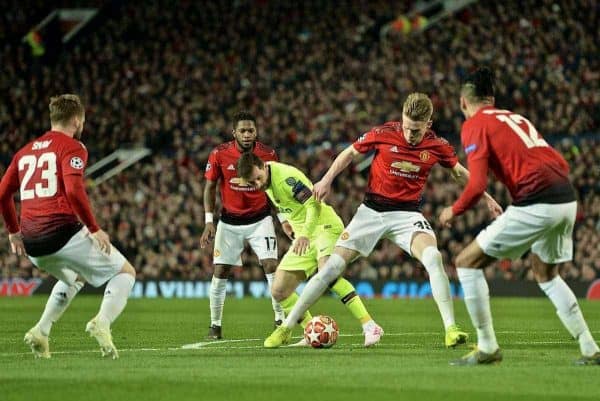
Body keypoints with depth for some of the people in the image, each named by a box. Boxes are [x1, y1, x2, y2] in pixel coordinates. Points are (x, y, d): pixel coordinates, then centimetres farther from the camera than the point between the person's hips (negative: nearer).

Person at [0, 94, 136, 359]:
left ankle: (41, 332, 17)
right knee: (125, 273, 8)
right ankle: (102, 323, -17)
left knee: (73, 278, 35)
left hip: (32, 245, 7)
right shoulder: (72, 147, -2)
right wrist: (94, 229, -12)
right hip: (62, 233, -7)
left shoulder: (25, 151, 19)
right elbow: (74, 190, -18)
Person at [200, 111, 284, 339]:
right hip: (229, 221, 0)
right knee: (220, 272, 0)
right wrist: (209, 222, -6)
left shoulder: (267, 155, -10)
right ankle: (215, 325, 13)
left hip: (260, 219, 0)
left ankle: (280, 319, -2)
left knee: (271, 266, -12)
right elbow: (210, 187, 0)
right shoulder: (219, 155, -12)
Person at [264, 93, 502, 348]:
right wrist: (327, 180, -6)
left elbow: (459, 171, 12)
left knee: (433, 258, -29)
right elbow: (350, 153, 4)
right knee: (332, 267, -5)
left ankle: (451, 329, -23)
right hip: (372, 210, 0)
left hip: (407, 213, 0)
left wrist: (486, 197, 10)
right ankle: (286, 326, 6)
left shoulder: (437, 146, -7)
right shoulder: (383, 134, -11)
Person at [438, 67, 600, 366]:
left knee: (467, 263, 5)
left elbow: (477, 185, -9)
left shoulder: (475, 125, 2)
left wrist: (453, 211, 8)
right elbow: (560, 164, 22)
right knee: (546, 274, 29)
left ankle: (487, 347, 3)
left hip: (535, 204, -8)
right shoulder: (517, 118, 24)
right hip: (567, 200, 8)